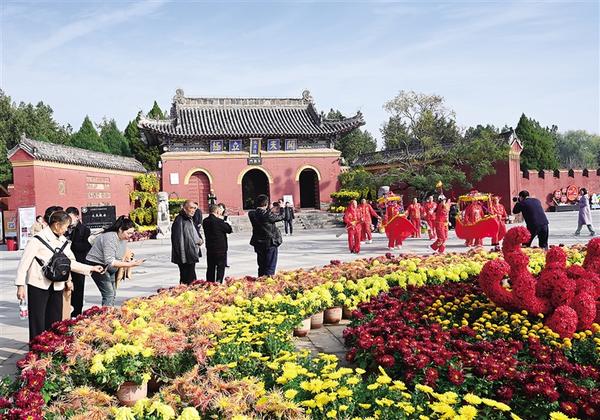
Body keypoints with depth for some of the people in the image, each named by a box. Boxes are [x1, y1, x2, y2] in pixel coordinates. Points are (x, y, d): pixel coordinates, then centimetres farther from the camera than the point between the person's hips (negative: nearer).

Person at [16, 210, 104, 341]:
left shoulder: (63, 241, 8)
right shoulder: (38, 239, -11)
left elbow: (70, 262, 13)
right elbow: (24, 262, -9)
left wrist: (91, 268, 8)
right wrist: (20, 285, -12)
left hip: (56, 287, 6)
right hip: (38, 286, -6)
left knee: (54, 321, 11)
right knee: (38, 322, 2)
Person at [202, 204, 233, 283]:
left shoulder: (205, 221, 3)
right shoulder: (219, 221, -18)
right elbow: (229, 230, -9)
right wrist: (226, 222, 7)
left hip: (209, 249, 7)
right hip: (220, 248, -6)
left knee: (210, 268, 15)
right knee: (220, 268, 2)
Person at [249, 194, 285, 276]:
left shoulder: (252, 214, -5)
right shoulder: (268, 215, -20)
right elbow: (281, 217, -4)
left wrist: (269, 209, 19)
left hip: (258, 244, 6)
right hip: (270, 243, -6)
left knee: (261, 266, 17)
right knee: (270, 267, 2)